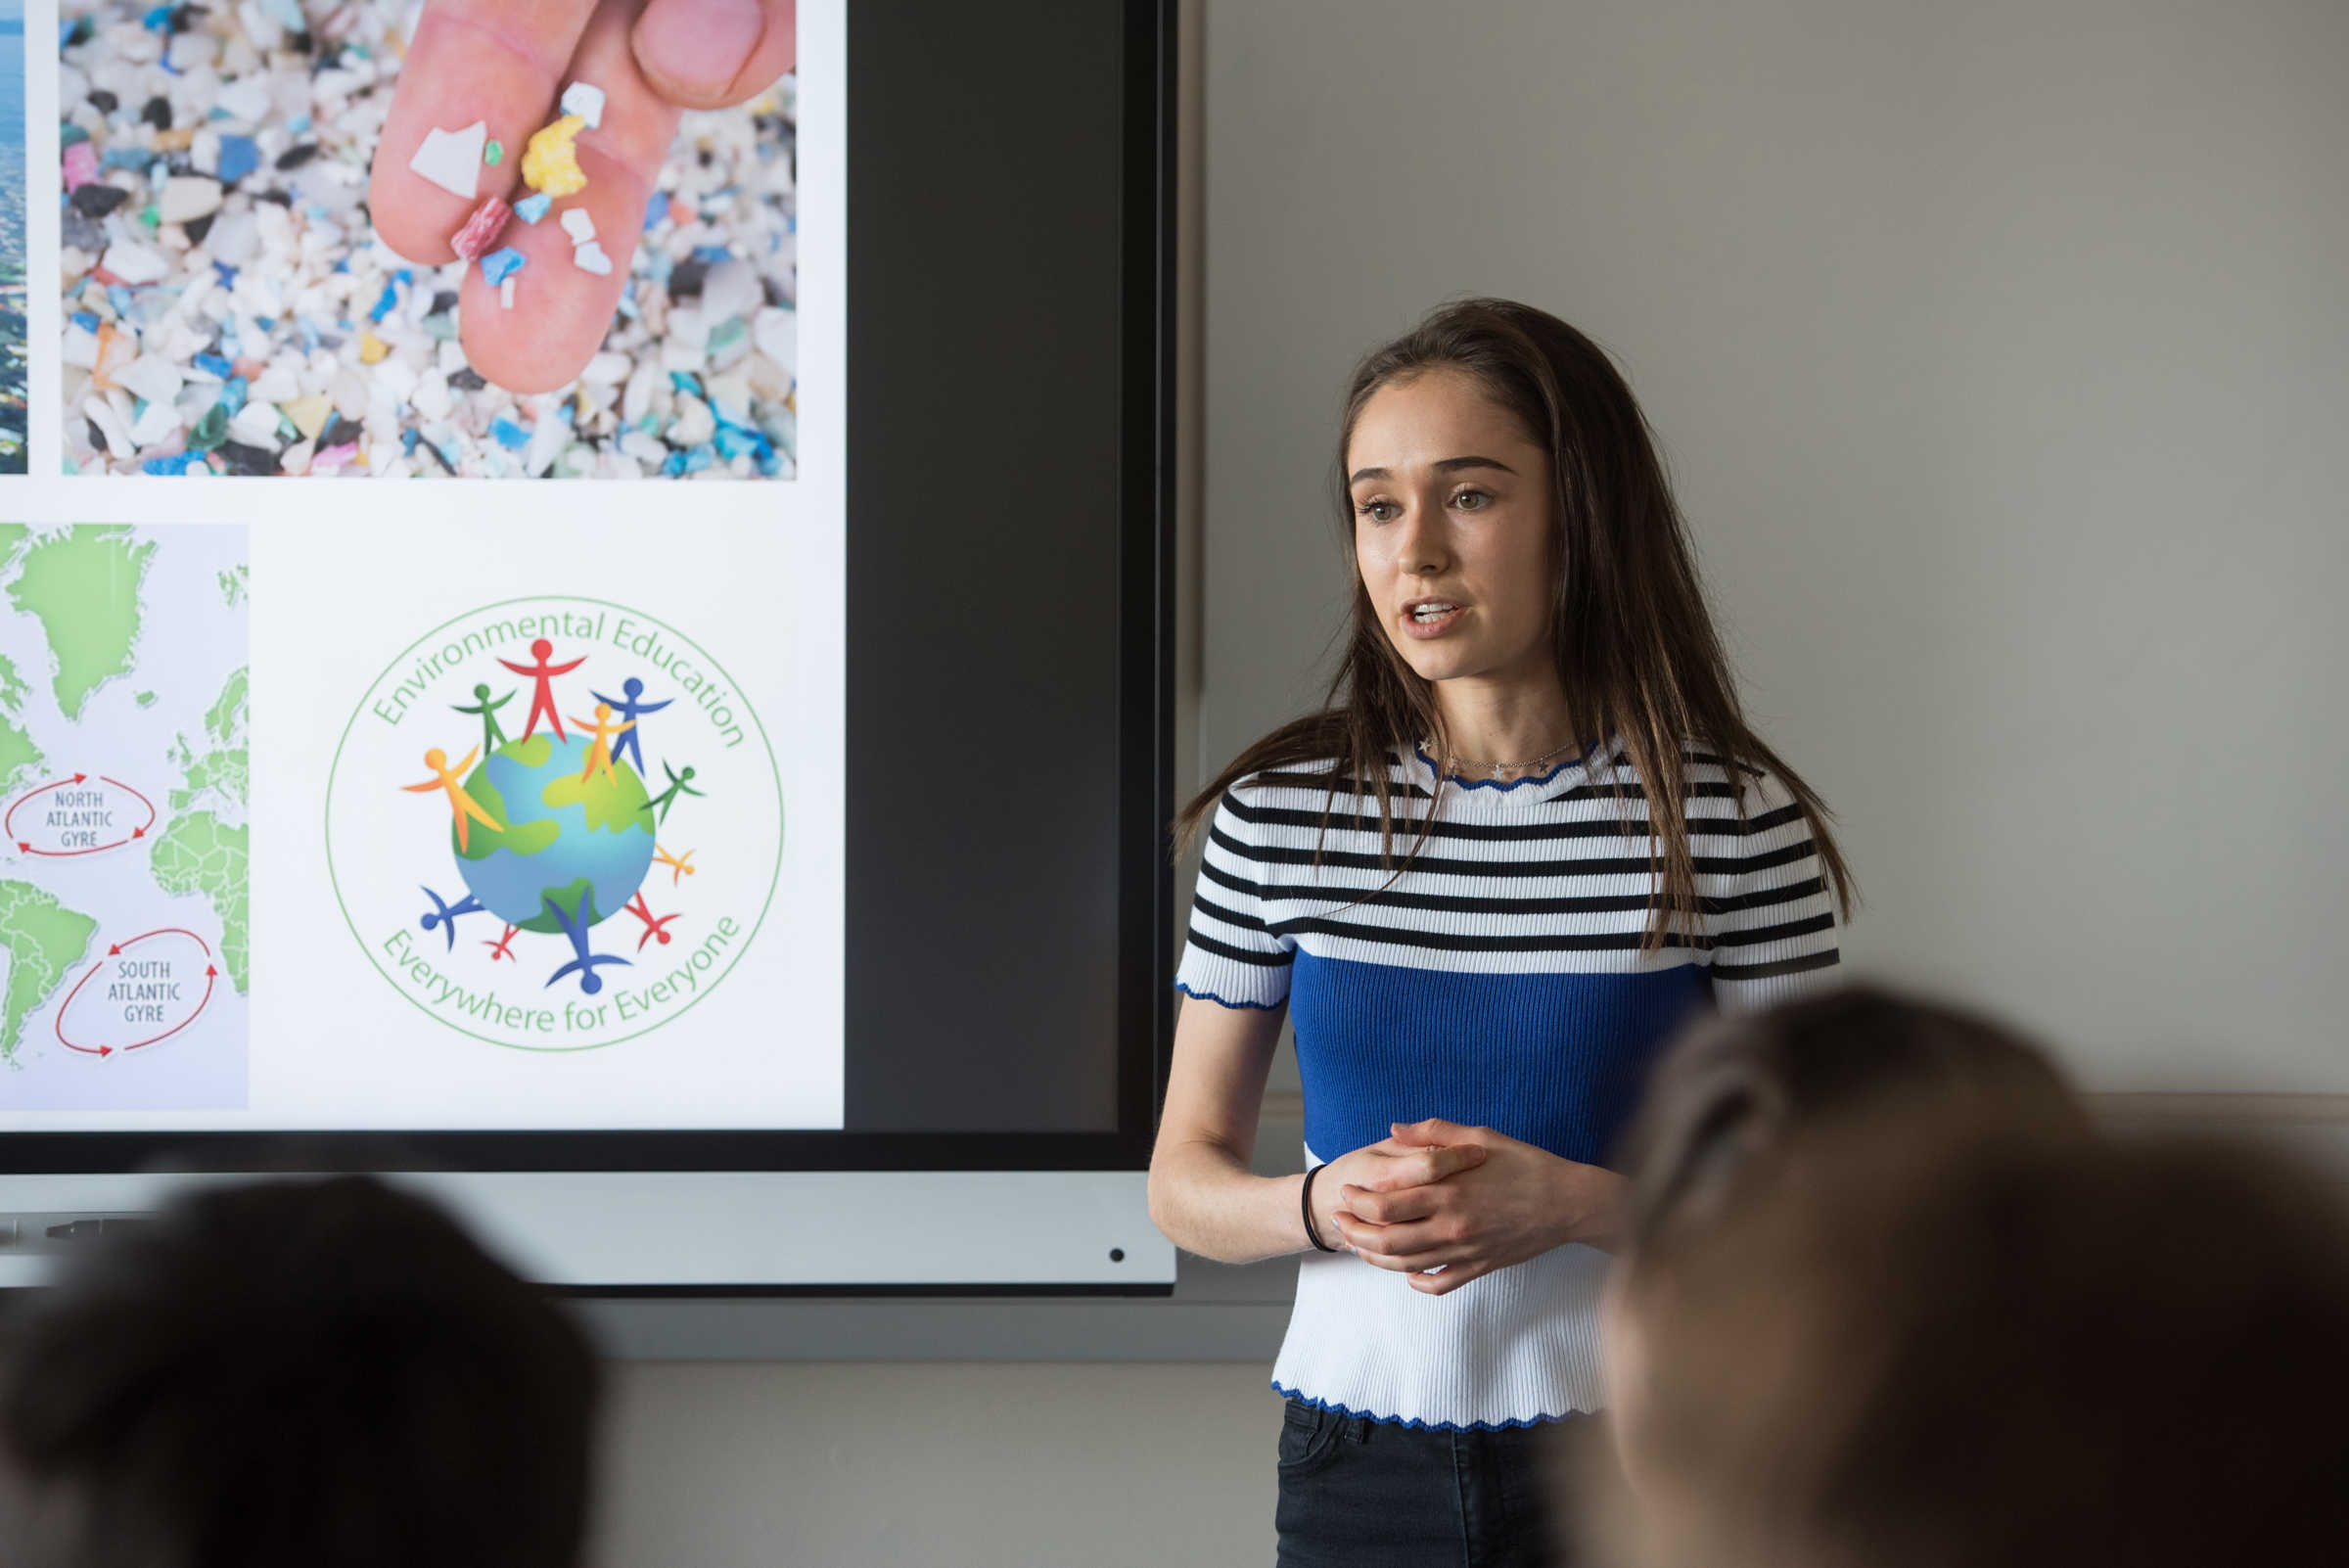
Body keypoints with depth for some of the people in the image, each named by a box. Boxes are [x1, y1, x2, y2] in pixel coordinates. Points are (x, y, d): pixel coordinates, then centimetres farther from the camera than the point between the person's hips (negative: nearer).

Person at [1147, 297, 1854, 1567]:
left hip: (1635, 1459, -2)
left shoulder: (1735, 821, -7)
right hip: (1356, 1451, 2)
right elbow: (1184, 1181, 5)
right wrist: (1323, 1208, -15)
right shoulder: (1278, 818, -1)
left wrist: (1572, 1202, -20)